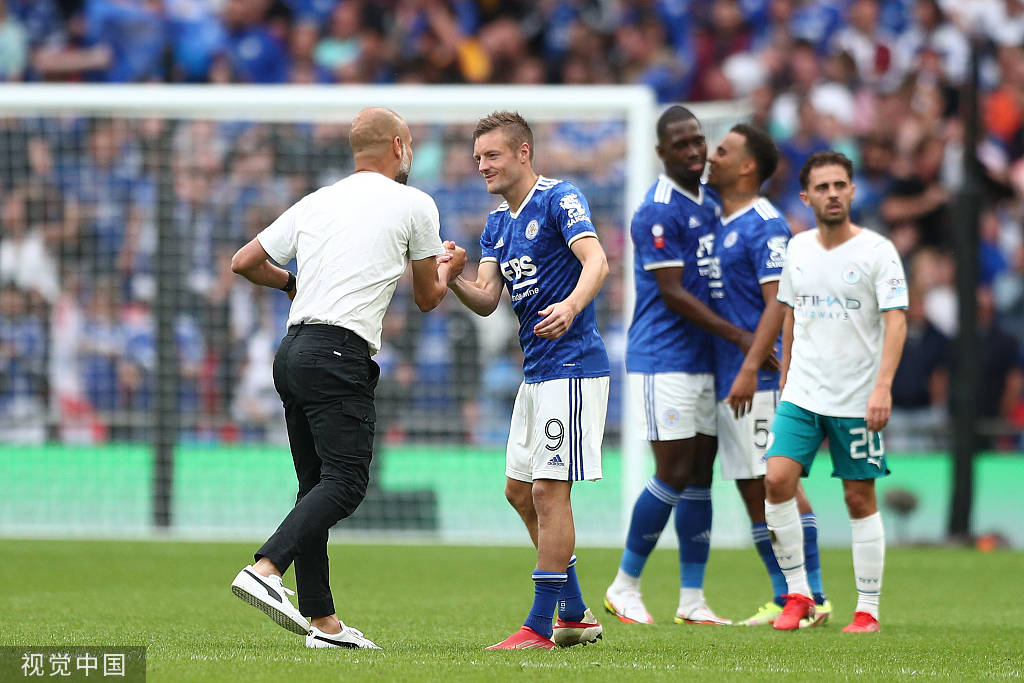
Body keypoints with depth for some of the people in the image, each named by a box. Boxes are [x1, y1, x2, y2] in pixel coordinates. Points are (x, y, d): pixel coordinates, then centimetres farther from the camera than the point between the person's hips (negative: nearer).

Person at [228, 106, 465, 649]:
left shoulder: (315, 203, 18)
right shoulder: (414, 205, 4)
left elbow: (244, 263, 18)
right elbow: (427, 298, 14)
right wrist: (447, 270, 36)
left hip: (293, 350, 7)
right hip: (340, 355, -7)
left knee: (317, 485, 10)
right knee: (345, 482, -12)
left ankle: (322, 620, 9)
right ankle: (264, 570, -31)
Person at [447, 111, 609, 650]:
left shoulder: (559, 200, -10)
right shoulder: (497, 224, 15)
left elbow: (596, 261, -24)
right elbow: (487, 301, 7)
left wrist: (572, 306, -42)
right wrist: (452, 281, -13)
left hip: (572, 367, -10)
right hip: (536, 372, 10)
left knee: (549, 490, -10)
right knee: (519, 489, 12)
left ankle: (541, 625, -6)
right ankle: (574, 615, 20)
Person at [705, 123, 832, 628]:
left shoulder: (765, 225, -11)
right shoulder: (719, 224, 16)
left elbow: (778, 303, -18)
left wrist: (751, 368, -25)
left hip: (759, 379, -9)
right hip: (725, 377, 9)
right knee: (751, 490, 9)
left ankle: (812, 597, -6)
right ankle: (785, 599, 13)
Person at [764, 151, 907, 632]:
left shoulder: (877, 250, -6)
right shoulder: (798, 249, 8)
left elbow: (895, 321, -12)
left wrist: (883, 386, -22)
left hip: (857, 400, -4)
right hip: (802, 394, 4)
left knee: (860, 498, 1)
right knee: (777, 480, -12)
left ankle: (868, 610, 9)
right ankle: (797, 593, -1)